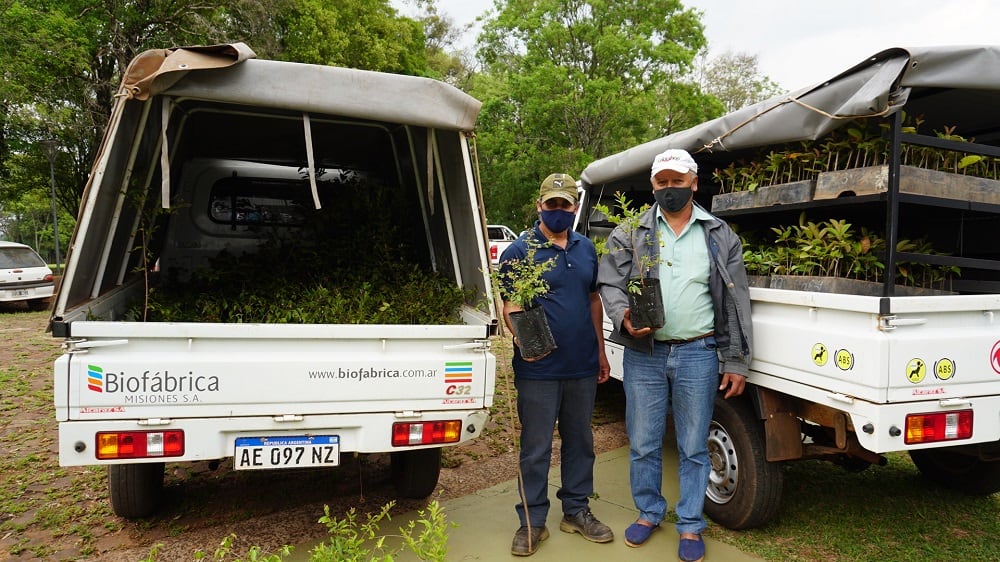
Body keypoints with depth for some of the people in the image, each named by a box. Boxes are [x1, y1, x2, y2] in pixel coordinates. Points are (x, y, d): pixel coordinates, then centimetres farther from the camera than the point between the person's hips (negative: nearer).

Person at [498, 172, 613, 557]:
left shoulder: (586, 248, 11)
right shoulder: (519, 251, -5)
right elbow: (510, 306, -11)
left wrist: (601, 352, 15)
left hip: (583, 367, 5)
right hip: (539, 370, -5)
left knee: (580, 441, 16)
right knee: (536, 449, 5)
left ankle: (577, 510, 32)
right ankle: (532, 522, 20)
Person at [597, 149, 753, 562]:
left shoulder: (720, 237, 6)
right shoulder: (629, 234, 4)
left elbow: (735, 303, 6)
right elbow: (610, 284, 3)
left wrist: (736, 363, 3)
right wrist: (625, 317, -19)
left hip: (698, 355, 0)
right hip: (644, 354, 1)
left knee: (693, 447, 9)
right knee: (643, 443, 11)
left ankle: (691, 525, 26)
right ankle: (648, 512, 32)